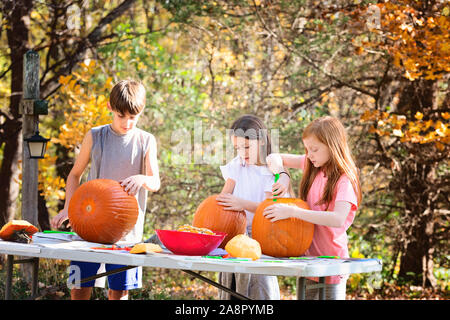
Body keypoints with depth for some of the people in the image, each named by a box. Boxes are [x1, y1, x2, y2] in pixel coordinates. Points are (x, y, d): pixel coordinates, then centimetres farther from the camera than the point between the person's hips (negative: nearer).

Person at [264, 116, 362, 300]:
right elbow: (274, 159, 14)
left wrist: (292, 212, -34)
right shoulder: (312, 165, 5)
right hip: (307, 256, 7)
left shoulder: (345, 180, -16)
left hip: (331, 259, -7)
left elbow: (338, 219, -32)